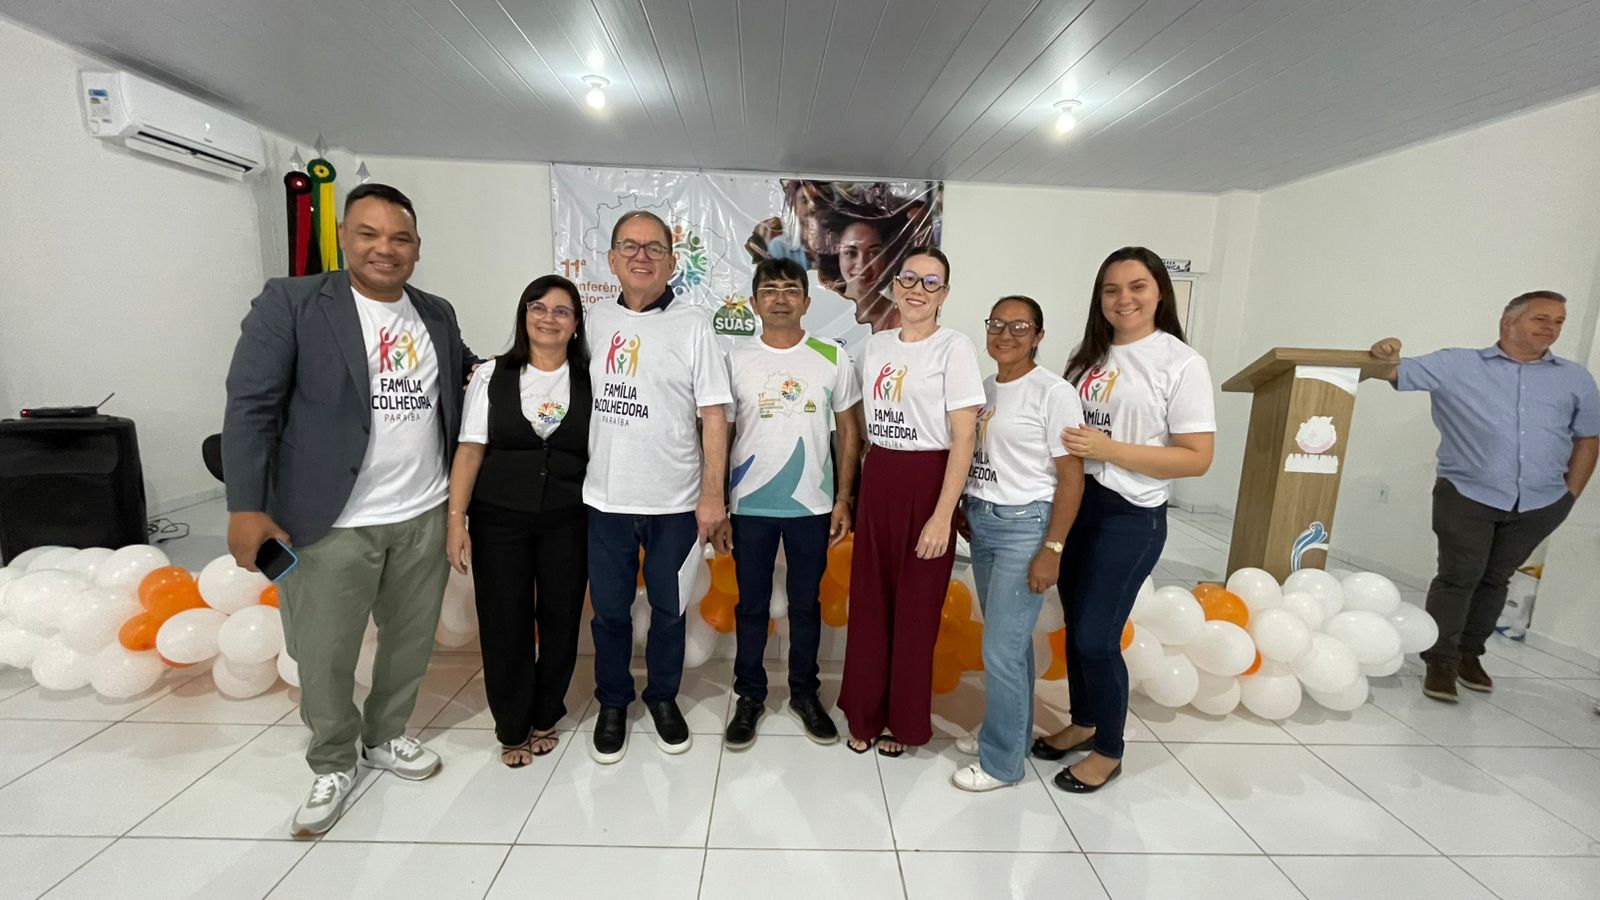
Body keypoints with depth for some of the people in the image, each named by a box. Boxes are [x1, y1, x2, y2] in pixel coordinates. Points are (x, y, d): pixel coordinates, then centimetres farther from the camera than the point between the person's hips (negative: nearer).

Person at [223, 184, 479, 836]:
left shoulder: (437, 314, 9)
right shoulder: (290, 302, -5)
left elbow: (465, 374, 27)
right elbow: (251, 406, -9)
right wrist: (246, 507, -15)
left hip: (424, 516, 4)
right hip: (331, 524, -4)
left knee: (412, 642, 17)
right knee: (324, 657, 10)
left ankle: (385, 736, 41)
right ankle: (333, 764, 35)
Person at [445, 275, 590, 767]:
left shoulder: (590, 380, 3)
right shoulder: (492, 374, 3)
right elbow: (470, 450, 0)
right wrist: (456, 518, -6)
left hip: (568, 521, 0)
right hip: (498, 519, 0)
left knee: (561, 620, 8)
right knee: (504, 624, 6)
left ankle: (544, 716, 32)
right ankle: (512, 728, 27)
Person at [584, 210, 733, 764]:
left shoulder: (692, 326, -4)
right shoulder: (595, 321, 6)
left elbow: (713, 415, -7)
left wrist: (713, 494, -11)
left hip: (675, 501, -2)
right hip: (605, 498, 3)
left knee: (668, 609, 12)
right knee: (609, 609, 14)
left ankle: (663, 697, 35)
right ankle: (612, 703, 35)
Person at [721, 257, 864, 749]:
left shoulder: (833, 358, 0)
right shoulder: (735, 360, 0)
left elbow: (848, 431, 4)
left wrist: (843, 499, 0)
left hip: (812, 505, 0)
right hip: (750, 506, 0)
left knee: (806, 603, 13)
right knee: (752, 605, 11)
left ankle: (804, 692, 31)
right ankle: (750, 695, 29)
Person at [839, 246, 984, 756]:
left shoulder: (954, 348, -8)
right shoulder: (875, 345, 9)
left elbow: (964, 438, -12)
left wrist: (942, 516, -18)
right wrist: (855, 489, 12)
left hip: (926, 484, -5)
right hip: (876, 480, 5)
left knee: (915, 609, 8)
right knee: (868, 604, 11)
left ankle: (904, 722, 29)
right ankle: (865, 713, 30)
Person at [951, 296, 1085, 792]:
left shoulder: (1053, 393, -11)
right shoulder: (983, 387, 9)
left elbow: (1071, 477, -12)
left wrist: (1052, 549, -14)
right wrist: (962, 508, 8)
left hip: (1024, 527, -6)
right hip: (980, 523, 6)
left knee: (1001, 649, -2)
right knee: (1009, 640, 18)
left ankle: (1002, 760, 16)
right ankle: (1007, 731, 35)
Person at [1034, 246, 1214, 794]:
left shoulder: (1181, 363, -9)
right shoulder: (1088, 355, 9)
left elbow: (1197, 458, -13)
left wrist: (1109, 448, -20)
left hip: (1131, 517, -6)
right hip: (1074, 505, 6)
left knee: (1096, 637, 0)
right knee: (1075, 627, 15)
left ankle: (1109, 751, 23)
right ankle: (1084, 723, 37)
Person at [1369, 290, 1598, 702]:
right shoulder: (1455, 364, 0)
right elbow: (1394, 371, -5)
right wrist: (1383, 355, -30)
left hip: (1540, 504, 4)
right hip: (1468, 496, -4)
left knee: (1495, 579, 13)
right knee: (1458, 577, -4)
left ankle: (1469, 653, 26)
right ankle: (1441, 661, 4)